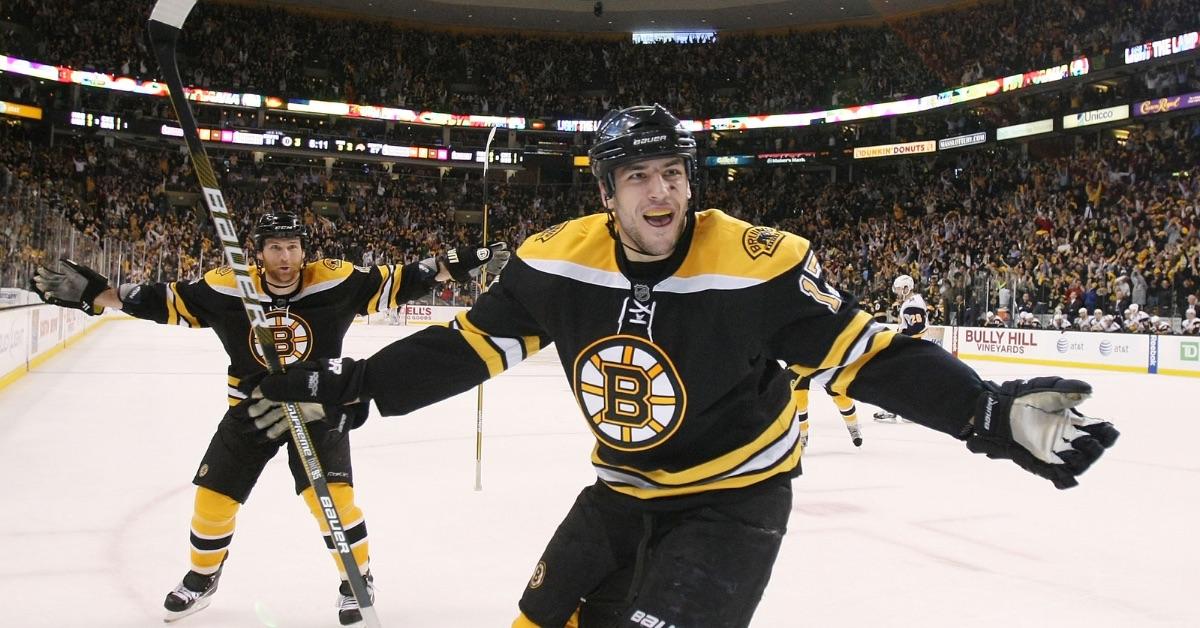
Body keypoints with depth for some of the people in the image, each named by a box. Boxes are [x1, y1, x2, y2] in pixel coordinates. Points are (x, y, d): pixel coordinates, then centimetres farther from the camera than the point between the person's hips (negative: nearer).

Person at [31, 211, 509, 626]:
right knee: (213, 497, 5)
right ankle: (202, 579, 35)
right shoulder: (228, 287, -14)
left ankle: (358, 581, 11)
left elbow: (395, 283, -13)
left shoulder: (334, 280, -16)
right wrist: (92, 292, -14)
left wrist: (456, 264, -20)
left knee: (333, 496, -15)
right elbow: (165, 302, -7)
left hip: (317, 408, -2)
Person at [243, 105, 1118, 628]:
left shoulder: (759, 265, -24)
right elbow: (475, 343, -3)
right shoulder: (559, 261, -12)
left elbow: (867, 354, -20)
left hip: (734, 496, -5)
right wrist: (346, 385, -7)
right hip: (622, 489, 5)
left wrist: (992, 415, -33)